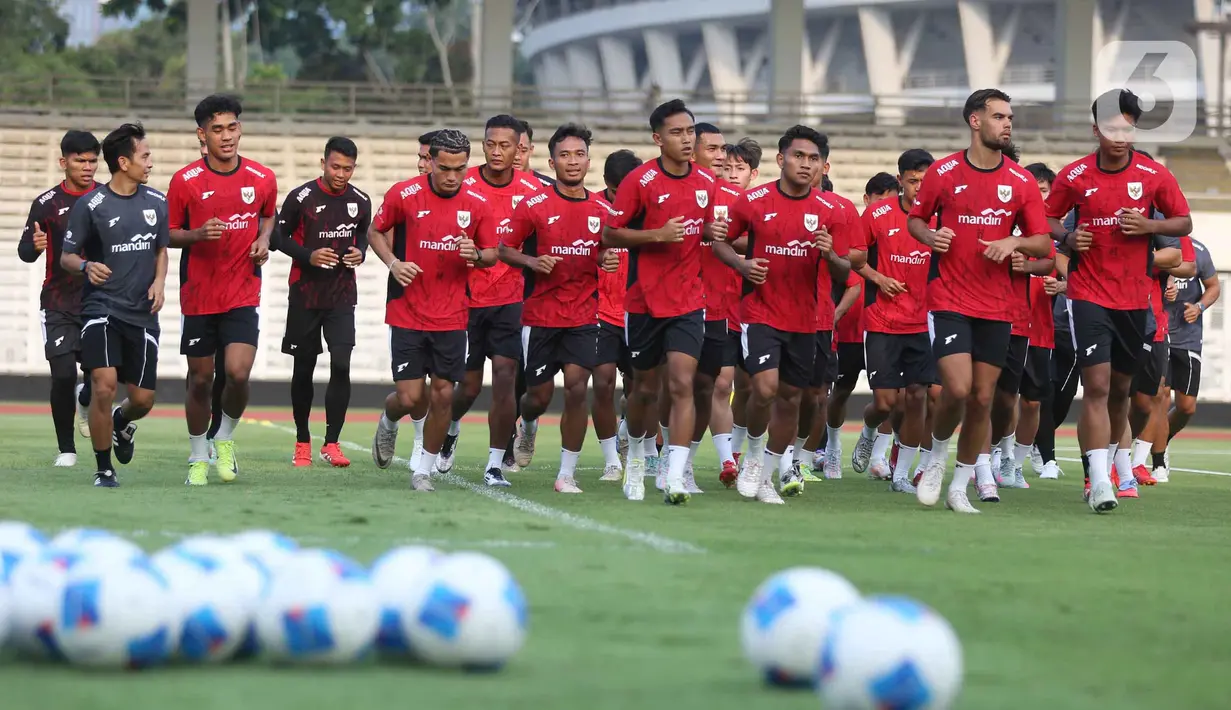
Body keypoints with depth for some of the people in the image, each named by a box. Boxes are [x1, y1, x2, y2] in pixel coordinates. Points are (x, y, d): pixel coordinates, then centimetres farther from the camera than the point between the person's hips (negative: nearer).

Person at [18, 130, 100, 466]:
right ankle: (66, 450, 5)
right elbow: (24, 251, -1)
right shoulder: (47, 204, -1)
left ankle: (85, 400, 37)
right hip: (59, 303, -1)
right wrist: (35, 246, -23)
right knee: (63, 375, -10)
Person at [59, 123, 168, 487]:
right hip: (101, 307, -4)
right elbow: (66, 256, -2)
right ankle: (104, 470, -4)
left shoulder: (157, 203, 8)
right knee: (104, 385, -20)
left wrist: (159, 281, 1)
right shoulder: (90, 205, -6)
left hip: (142, 313, 4)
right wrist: (86, 266, -24)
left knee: (143, 399, 2)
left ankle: (121, 422, 41)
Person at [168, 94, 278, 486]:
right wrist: (198, 234, -18)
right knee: (200, 380, 6)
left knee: (238, 373, -15)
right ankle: (198, 458, 24)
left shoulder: (262, 178, -1)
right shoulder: (185, 181, -6)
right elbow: (169, 233, 1)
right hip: (198, 296, 0)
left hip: (243, 295, 0)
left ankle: (225, 439, 14)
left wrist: (263, 239, -1)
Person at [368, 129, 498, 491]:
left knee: (443, 395, 0)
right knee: (409, 397, -5)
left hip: (451, 317, 2)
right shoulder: (403, 194, -8)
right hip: (408, 315, -2)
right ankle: (388, 424, 32)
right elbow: (375, 231, 7)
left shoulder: (478, 205, -3)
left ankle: (424, 469, 17)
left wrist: (476, 255, -16)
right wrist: (393, 262, -11)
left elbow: (492, 254, 7)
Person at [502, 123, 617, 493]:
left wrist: (609, 262, -4)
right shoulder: (533, 206, -5)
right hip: (540, 315, -2)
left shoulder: (602, 210, 5)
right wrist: (532, 262, -18)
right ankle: (527, 424, 43)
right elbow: (505, 250, 1)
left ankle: (567, 474, -3)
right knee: (540, 395, 5)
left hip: (583, 316, 2)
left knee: (577, 388, -11)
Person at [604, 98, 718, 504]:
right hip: (645, 301, -2)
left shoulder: (705, 183, 5)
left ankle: (675, 479, -19)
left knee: (682, 384, -14)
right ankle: (637, 452, 41)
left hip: (689, 301, 2)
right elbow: (609, 235, -8)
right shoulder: (640, 181, -9)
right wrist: (658, 234, -19)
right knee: (645, 389, 12)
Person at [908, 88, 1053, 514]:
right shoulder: (943, 172, -1)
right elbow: (915, 219, 12)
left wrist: (1014, 243, -13)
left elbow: (1043, 243, 7)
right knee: (957, 388, -17)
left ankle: (960, 486, 16)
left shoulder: (1022, 182, 3)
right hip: (949, 299, -3)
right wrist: (930, 236, -9)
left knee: (982, 399, 3)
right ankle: (937, 457, 12)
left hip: (997, 307, 3)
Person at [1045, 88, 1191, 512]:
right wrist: (1067, 237, -12)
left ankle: (1109, 460, 33)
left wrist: (1149, 226, -13)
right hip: (1089, 295, -3)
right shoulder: (1073, 176, -4)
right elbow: (1047, 218, 10)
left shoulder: (1154, 176, -2)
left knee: (1121, 389, 14)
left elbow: (1184, 222, 7)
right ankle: (1099, 481, -21)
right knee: (1097, 385, -15)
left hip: (1135, 298, 3)